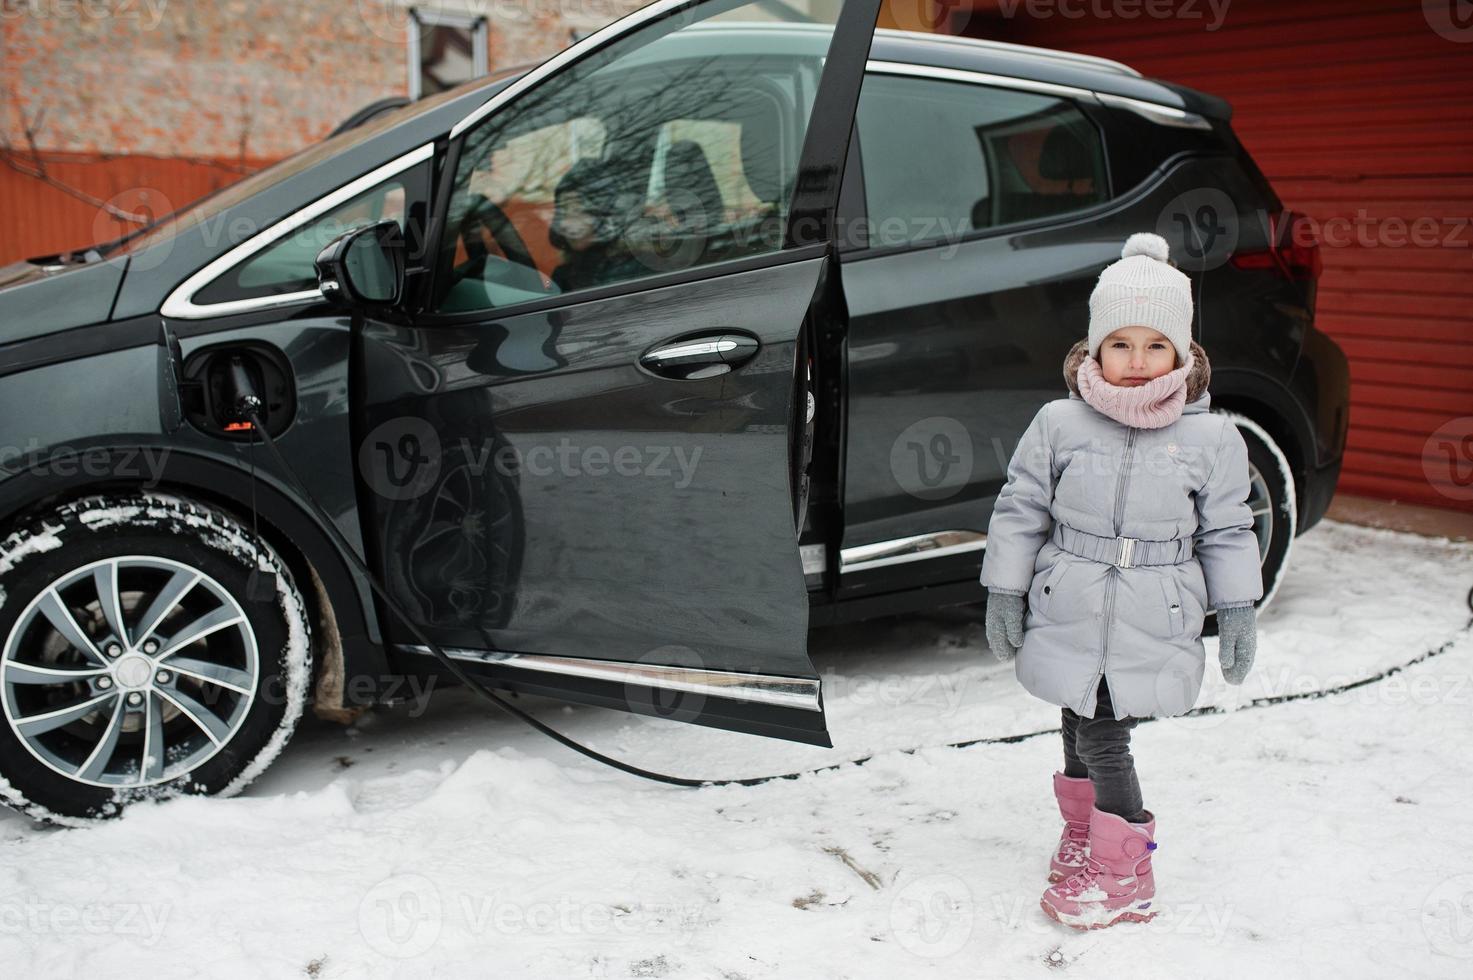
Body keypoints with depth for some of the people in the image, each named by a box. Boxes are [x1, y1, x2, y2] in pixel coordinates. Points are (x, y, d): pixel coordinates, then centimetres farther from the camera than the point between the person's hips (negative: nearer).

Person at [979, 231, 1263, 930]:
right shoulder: (1059, 423, -5)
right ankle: (1084, 833, 40)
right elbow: (1019, 511, 2)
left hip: (1152, 632, -2)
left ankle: (1122, 871, 14)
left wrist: (1238, 611, 6)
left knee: (1103, 740, -4)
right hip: (1069, 622, 2)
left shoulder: (1211, 438, -5)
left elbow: (1227, 532, 5)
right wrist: (1004, 593, 4)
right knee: (1079, 731, 16)